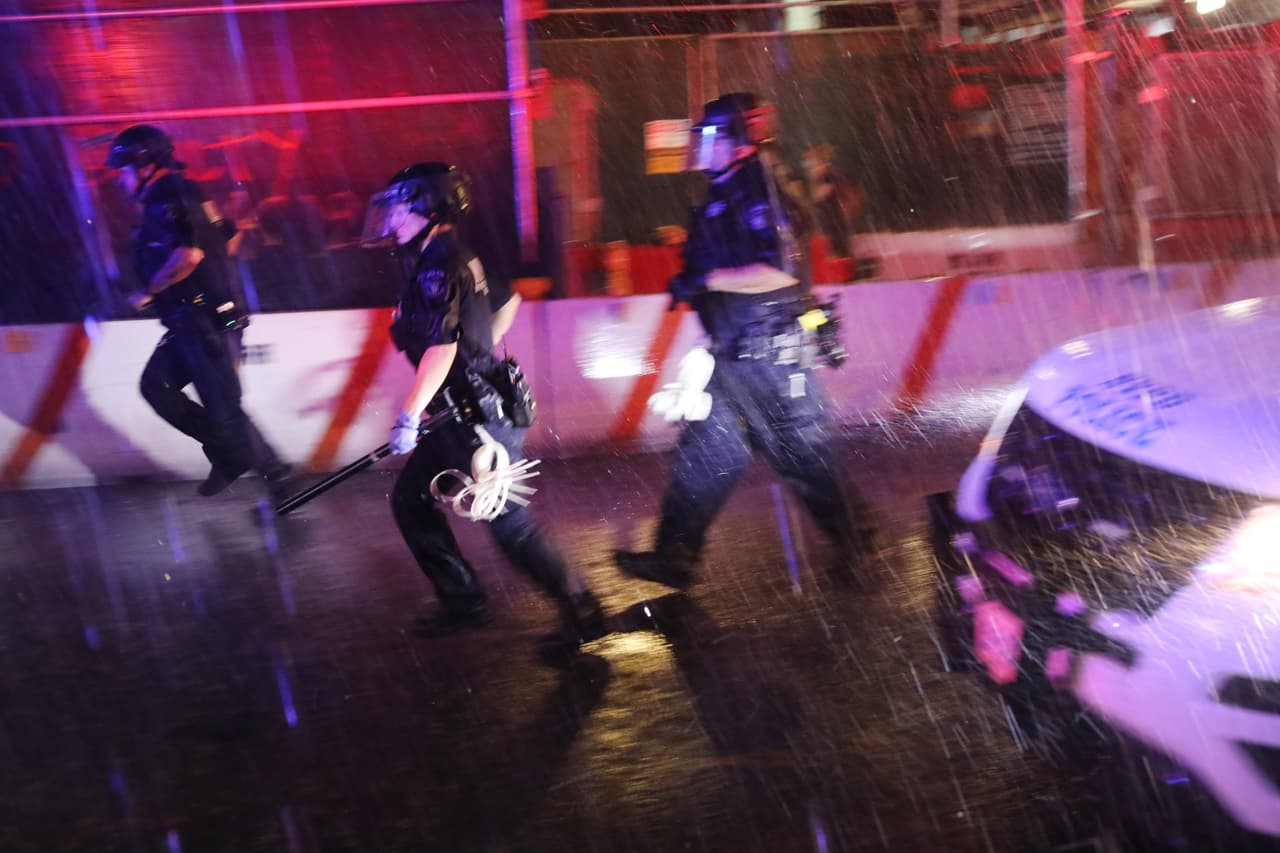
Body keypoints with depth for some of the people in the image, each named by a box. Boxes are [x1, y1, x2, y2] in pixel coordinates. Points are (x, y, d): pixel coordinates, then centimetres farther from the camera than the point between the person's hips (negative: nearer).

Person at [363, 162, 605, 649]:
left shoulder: (437, 264, -17)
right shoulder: (458, 253, 12)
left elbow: (441, 348, -25)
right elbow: (509, 301, 25)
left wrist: (409, 416, -21)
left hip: (477, 418, -10)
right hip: (461, 413, 10)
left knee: (508, 523, -5)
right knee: (411, 500, 14)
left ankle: (580, 613, 5)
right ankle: (463, 603, 21)